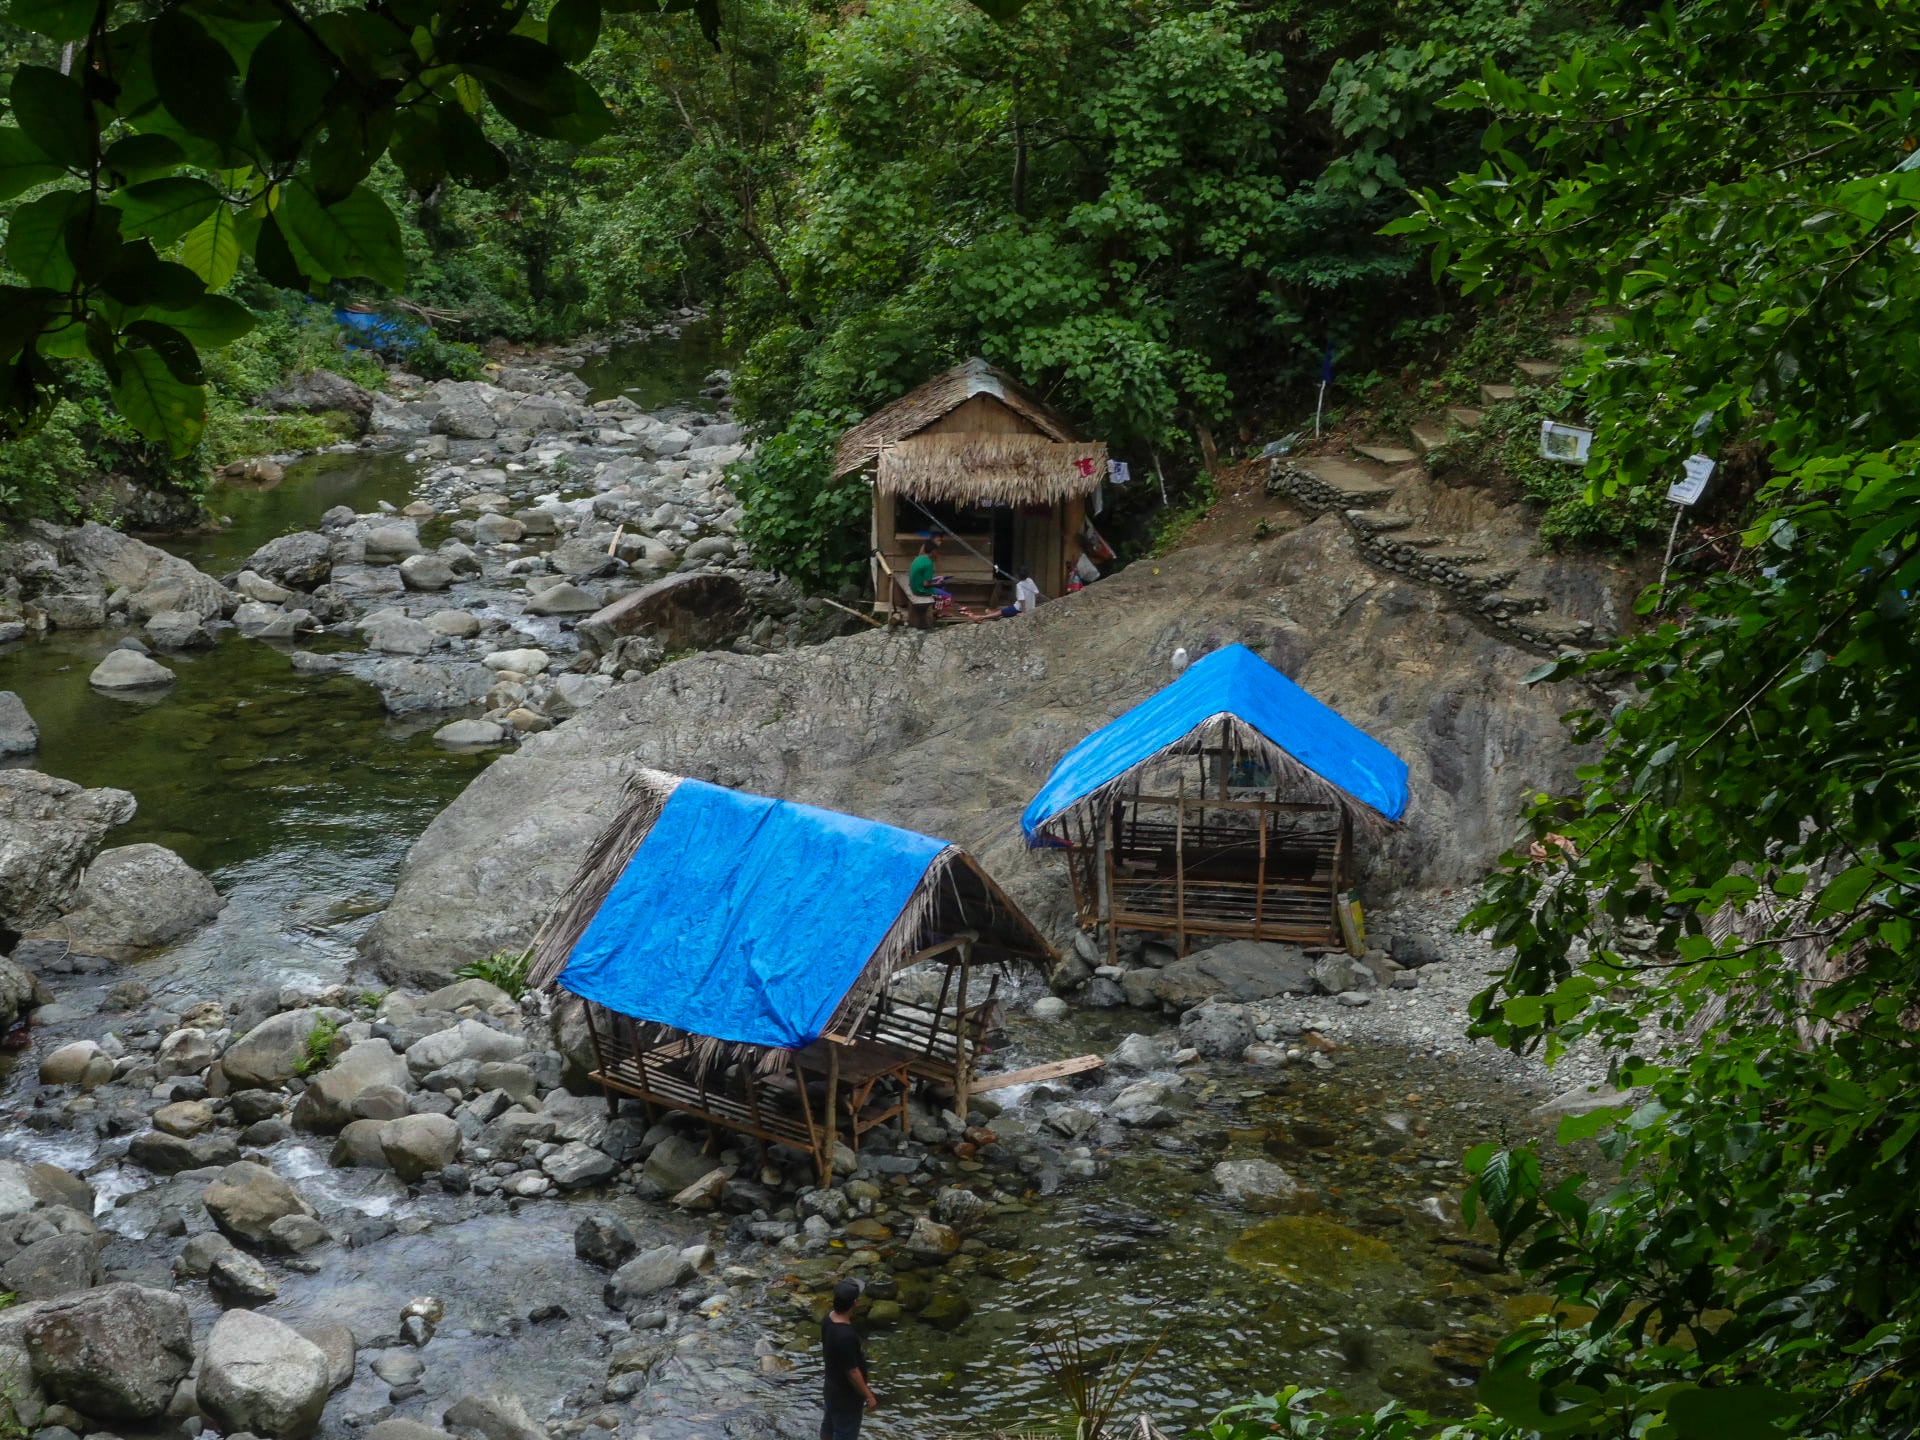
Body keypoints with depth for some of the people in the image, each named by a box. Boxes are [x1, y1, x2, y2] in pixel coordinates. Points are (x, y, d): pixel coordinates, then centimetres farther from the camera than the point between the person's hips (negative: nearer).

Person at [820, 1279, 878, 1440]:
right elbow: (852, 1372, -28)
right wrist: (868, 1395, -15)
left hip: (833, 1386, 8)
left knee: (829, 1425, 26)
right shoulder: (845, 1336, -38)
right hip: (847, 1394, -8)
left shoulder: (829, 1318, -10)